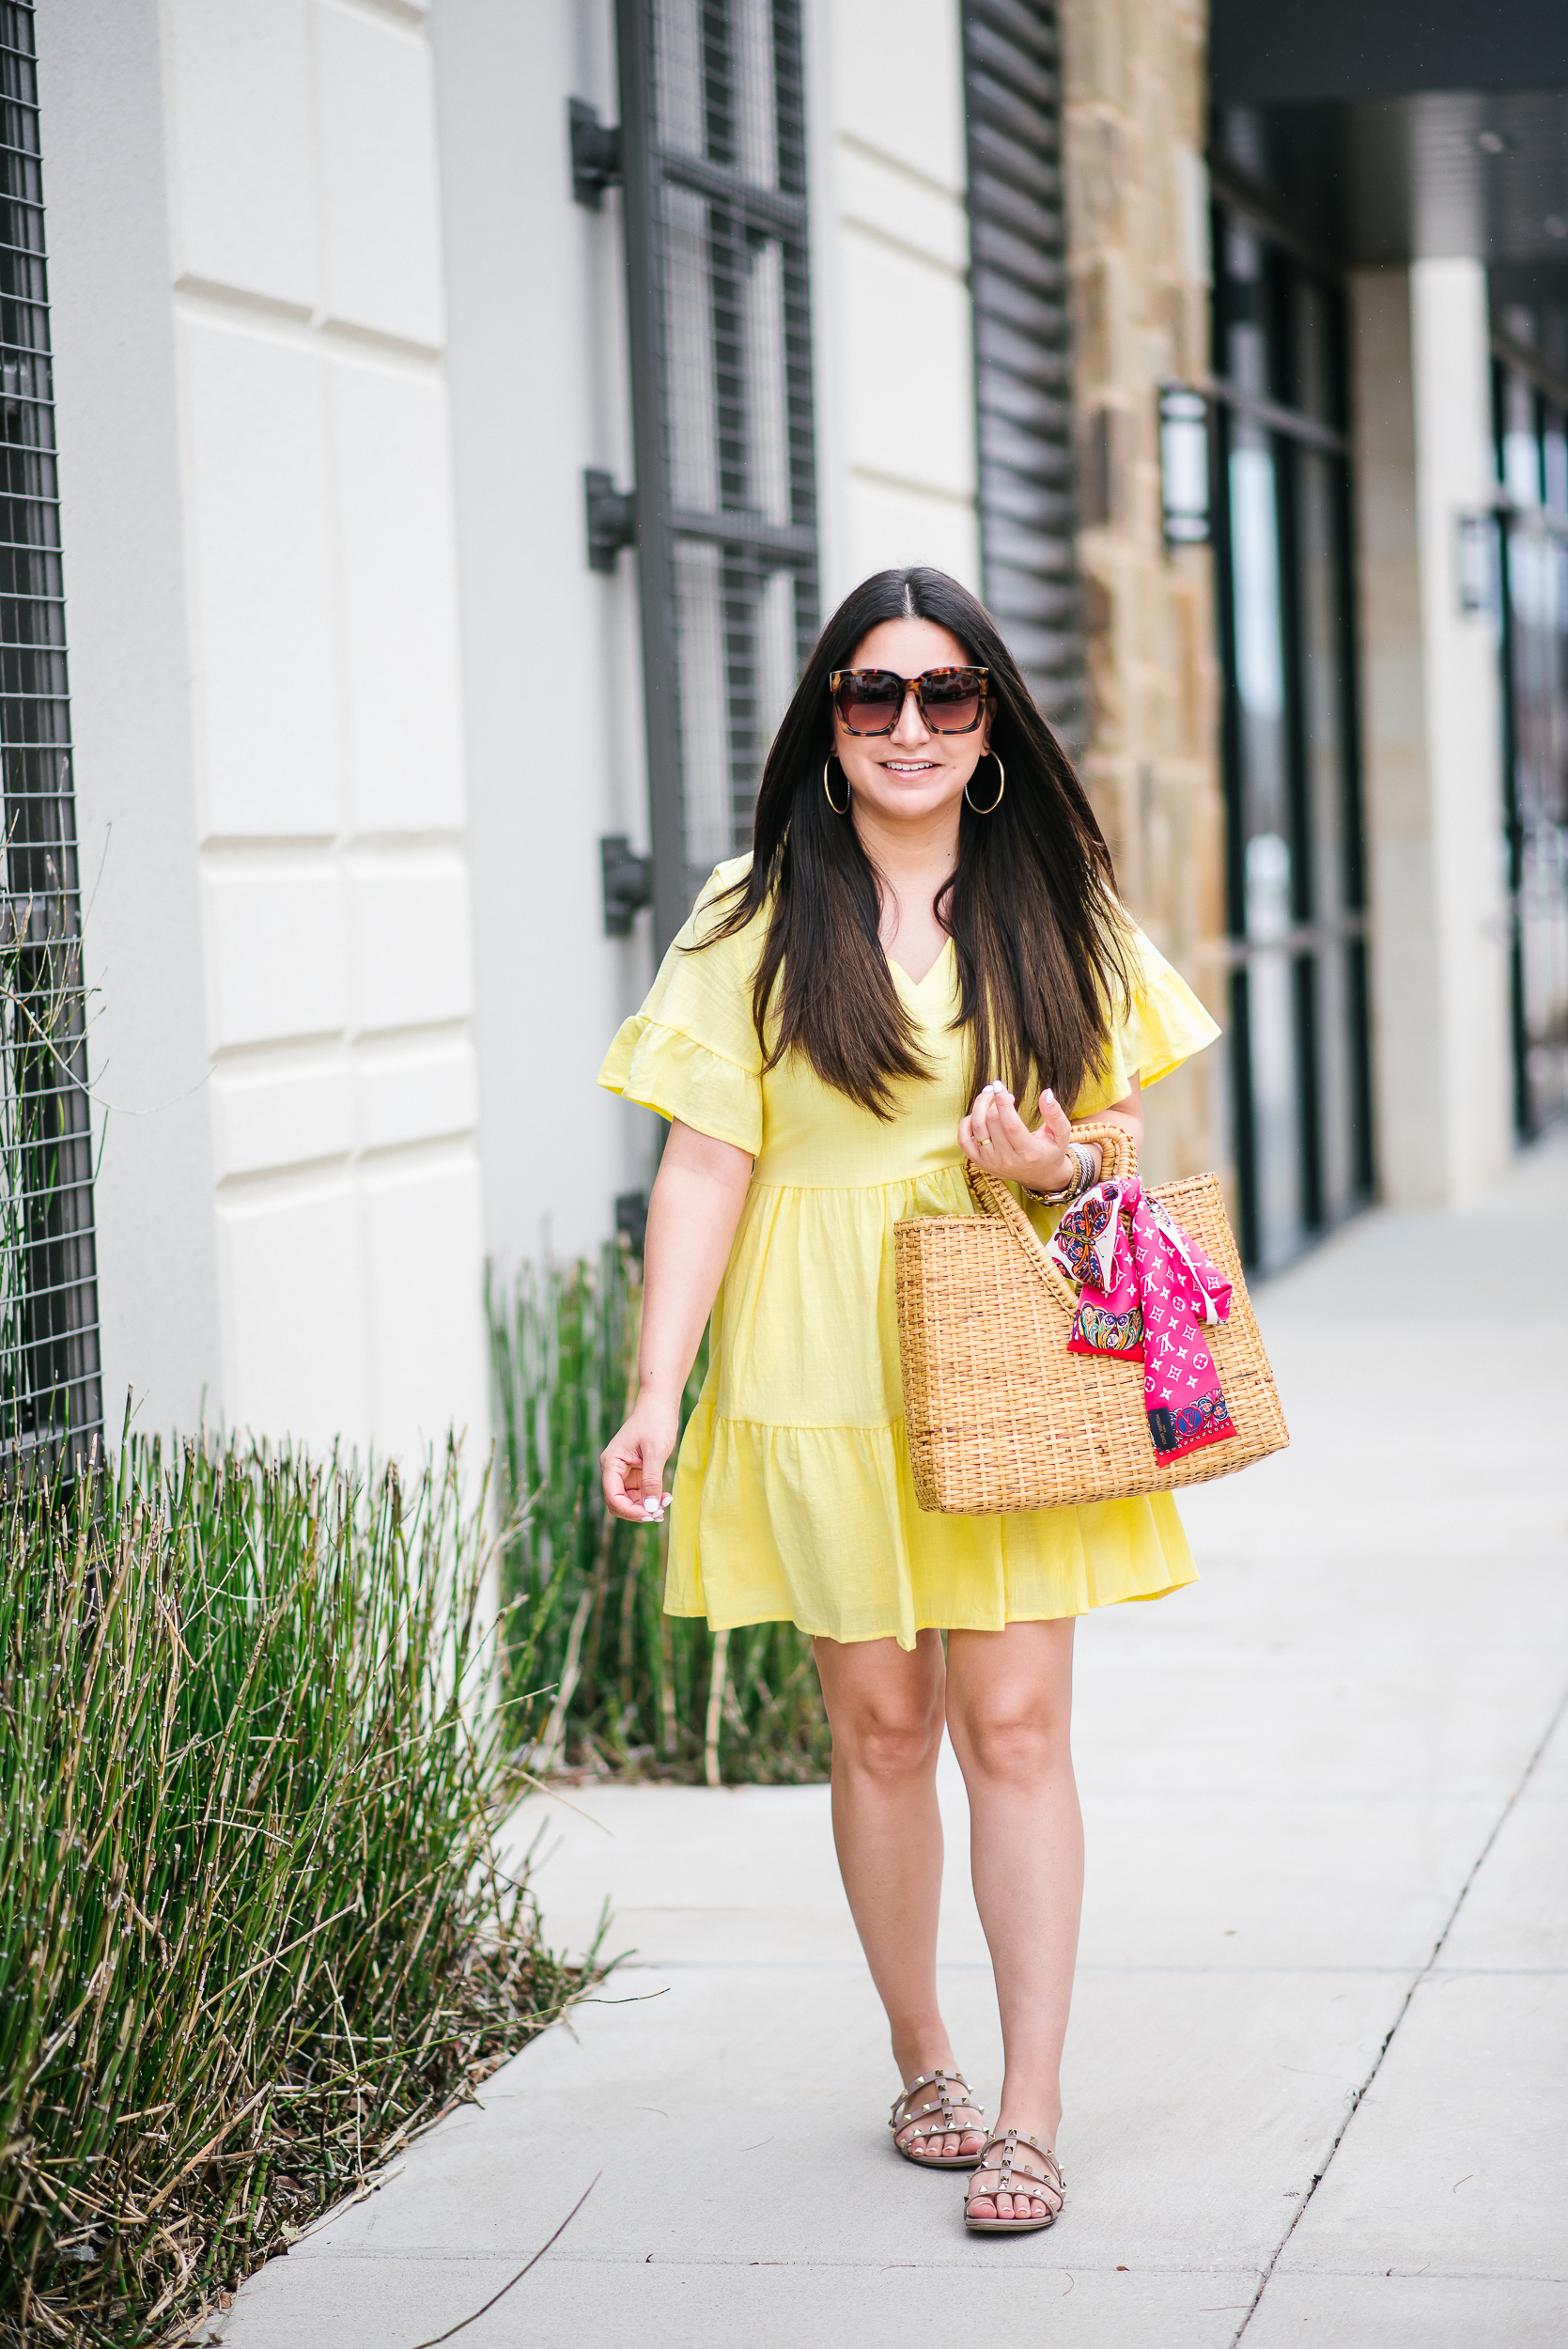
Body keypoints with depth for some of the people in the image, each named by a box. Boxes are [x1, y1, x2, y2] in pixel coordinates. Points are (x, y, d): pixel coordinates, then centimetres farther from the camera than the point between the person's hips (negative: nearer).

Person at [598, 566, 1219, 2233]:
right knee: (879, 1724, 6)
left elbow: (1129, 1124, 13)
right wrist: (655, 1398, -9)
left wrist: (1065, 1162, -11)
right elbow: (705, 1170, -3)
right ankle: (920, 2063, 23)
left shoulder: (1055, 907, 7)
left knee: (1014, 1721, -4)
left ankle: (1030, 2109, 1)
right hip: (829, 1369, -1)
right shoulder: (758, 920, 0)